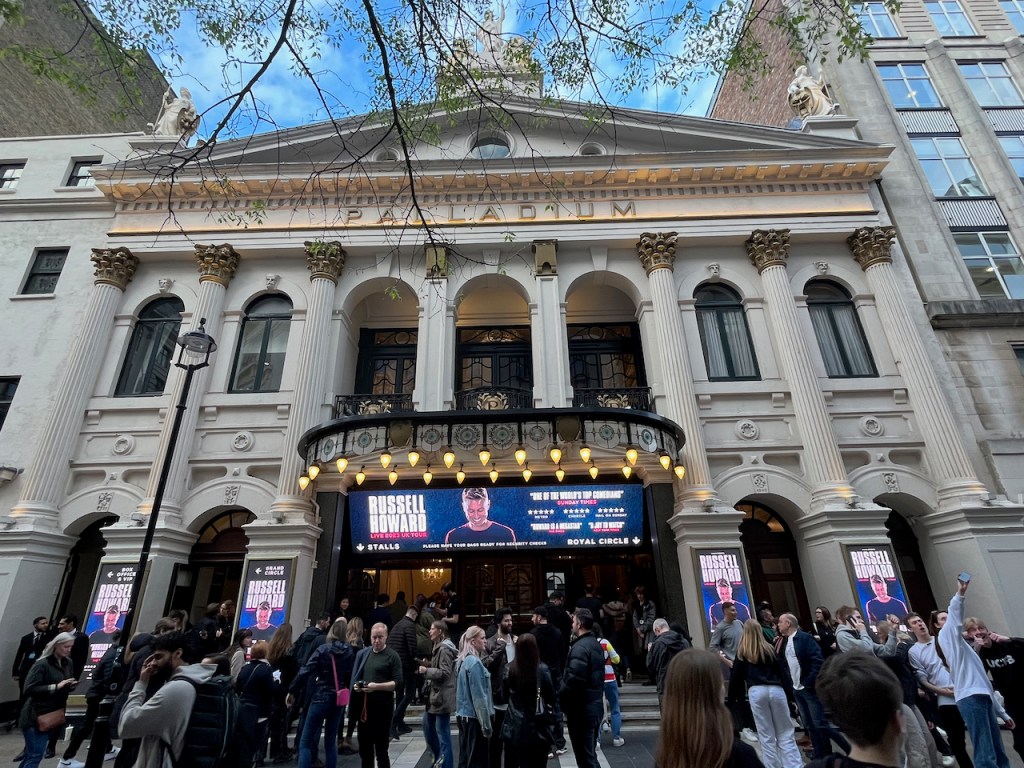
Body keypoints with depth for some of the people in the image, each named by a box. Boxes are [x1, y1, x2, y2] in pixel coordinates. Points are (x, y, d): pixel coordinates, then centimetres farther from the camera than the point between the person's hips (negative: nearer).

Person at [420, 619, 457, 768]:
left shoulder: (444, 649, -19)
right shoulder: (439, 647, 14)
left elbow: (444, 673, -24)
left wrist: (426, 671, -19)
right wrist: (428, 664, 9)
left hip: (442, 696, -11)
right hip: (435, 694, 11)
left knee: (442, 731, -1)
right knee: (427, 723, 22)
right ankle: (438, 755, 36)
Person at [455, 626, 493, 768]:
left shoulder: (463, 661, 9)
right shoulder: (474, 662, -19)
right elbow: (479, 696, -20)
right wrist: (486, 724, -16)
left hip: (463, 715, 9)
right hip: (473, 717, -9)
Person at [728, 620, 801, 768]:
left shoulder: (742, 653, 4)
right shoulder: (769, 649, 7)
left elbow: (736, 676, 4)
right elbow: (782, 672, 6)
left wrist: (732, 696, 13)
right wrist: (790, 694, 12)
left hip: (756, 692, -2)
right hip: (775, 689, 2)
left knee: (766, 736, 9)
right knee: (785, 734, 10)